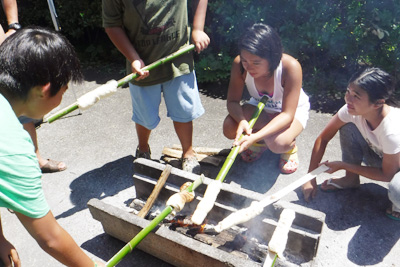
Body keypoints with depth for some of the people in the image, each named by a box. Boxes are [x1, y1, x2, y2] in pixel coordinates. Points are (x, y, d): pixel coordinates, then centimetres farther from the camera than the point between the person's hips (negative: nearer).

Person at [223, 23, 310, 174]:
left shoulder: (291, 67, -34)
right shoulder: (239, 64, -25)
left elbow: (287, 114, -34)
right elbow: (232, 101, -18)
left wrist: (256, 136, -48)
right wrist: (242, 120, -42)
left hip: (292, 110, -3)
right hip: (260, 106, 4)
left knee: (279, 143, -35)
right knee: (230, 128, -25)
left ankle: (290, 147, 6)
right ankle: (260, 142, 8)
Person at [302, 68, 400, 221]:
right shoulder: (351, 110, -25)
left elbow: (387, 175, -23)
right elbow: (323, 139, -14)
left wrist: (341, 165, -20)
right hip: (378, 155, 5)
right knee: (348, 127, -20)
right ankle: (351, 179, 4)